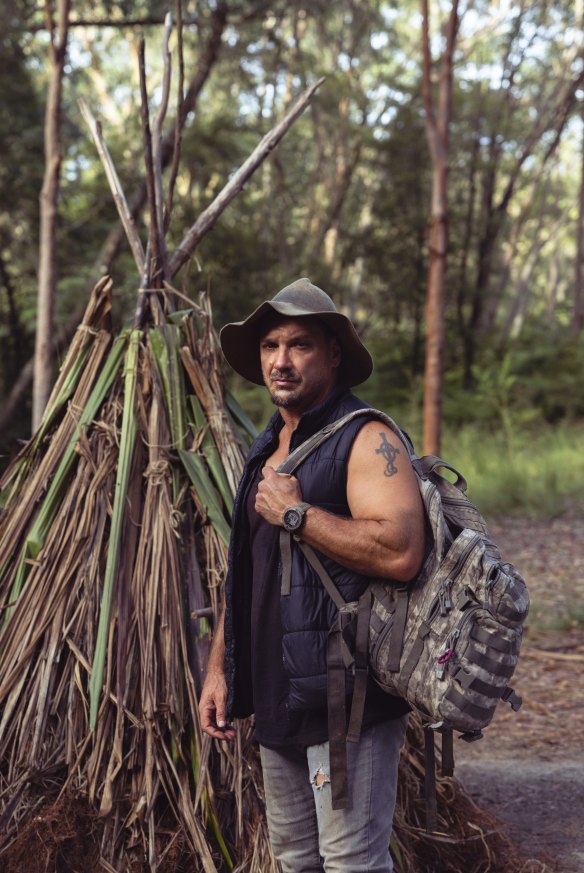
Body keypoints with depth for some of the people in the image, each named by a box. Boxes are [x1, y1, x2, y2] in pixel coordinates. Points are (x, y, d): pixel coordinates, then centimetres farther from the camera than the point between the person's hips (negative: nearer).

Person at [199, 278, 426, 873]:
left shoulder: (366, 439, -12)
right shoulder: (266, 449, 15)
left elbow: (400, 551, -28)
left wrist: (295, 513, -19)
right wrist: (218, 668, 15)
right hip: (278, 696, 9)